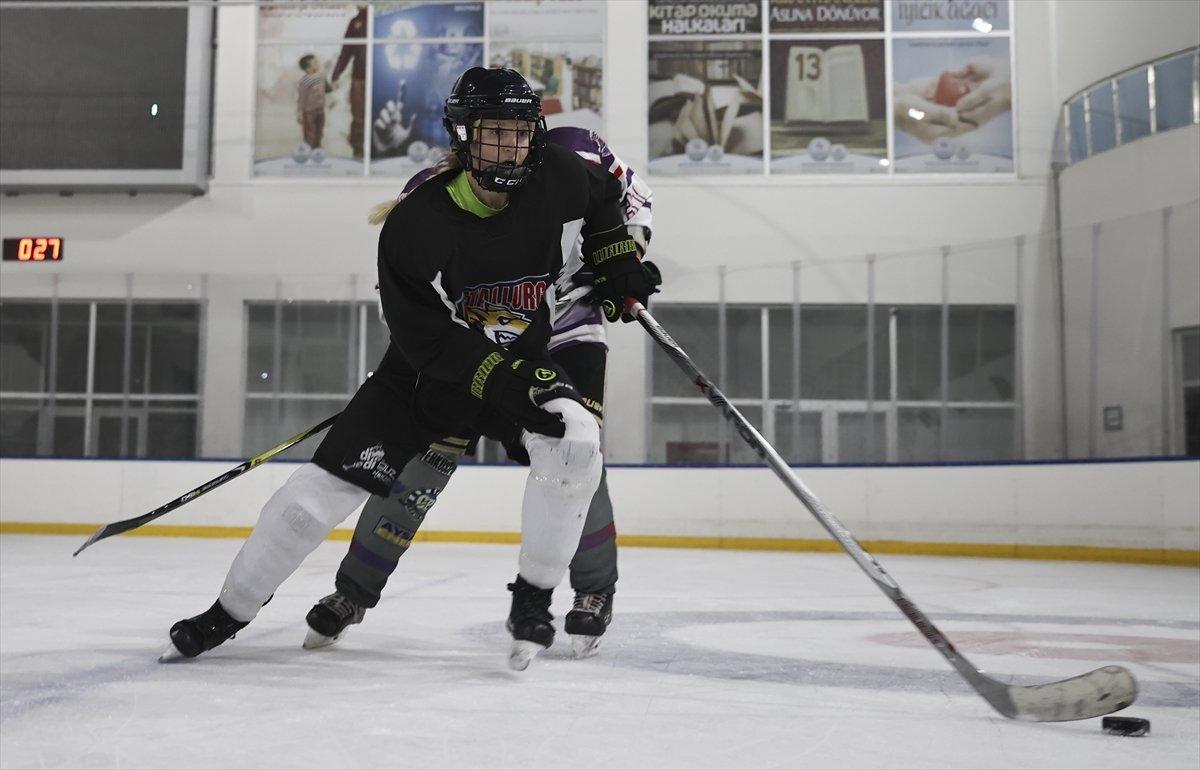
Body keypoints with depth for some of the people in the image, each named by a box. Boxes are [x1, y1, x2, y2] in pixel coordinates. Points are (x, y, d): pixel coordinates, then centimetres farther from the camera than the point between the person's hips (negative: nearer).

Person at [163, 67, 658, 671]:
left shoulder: (560, 179, -13)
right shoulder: (414, 224, -23)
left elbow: (605, 198, 13)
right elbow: (427, 339, -23)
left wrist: (619, 260, 4)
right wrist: (506, 381, -31)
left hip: (525, 363, 2)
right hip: (426, 371, -1)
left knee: (575, 442, -30)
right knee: (329, 481, -7)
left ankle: (532, 601, -10)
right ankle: (229, 612, 14)